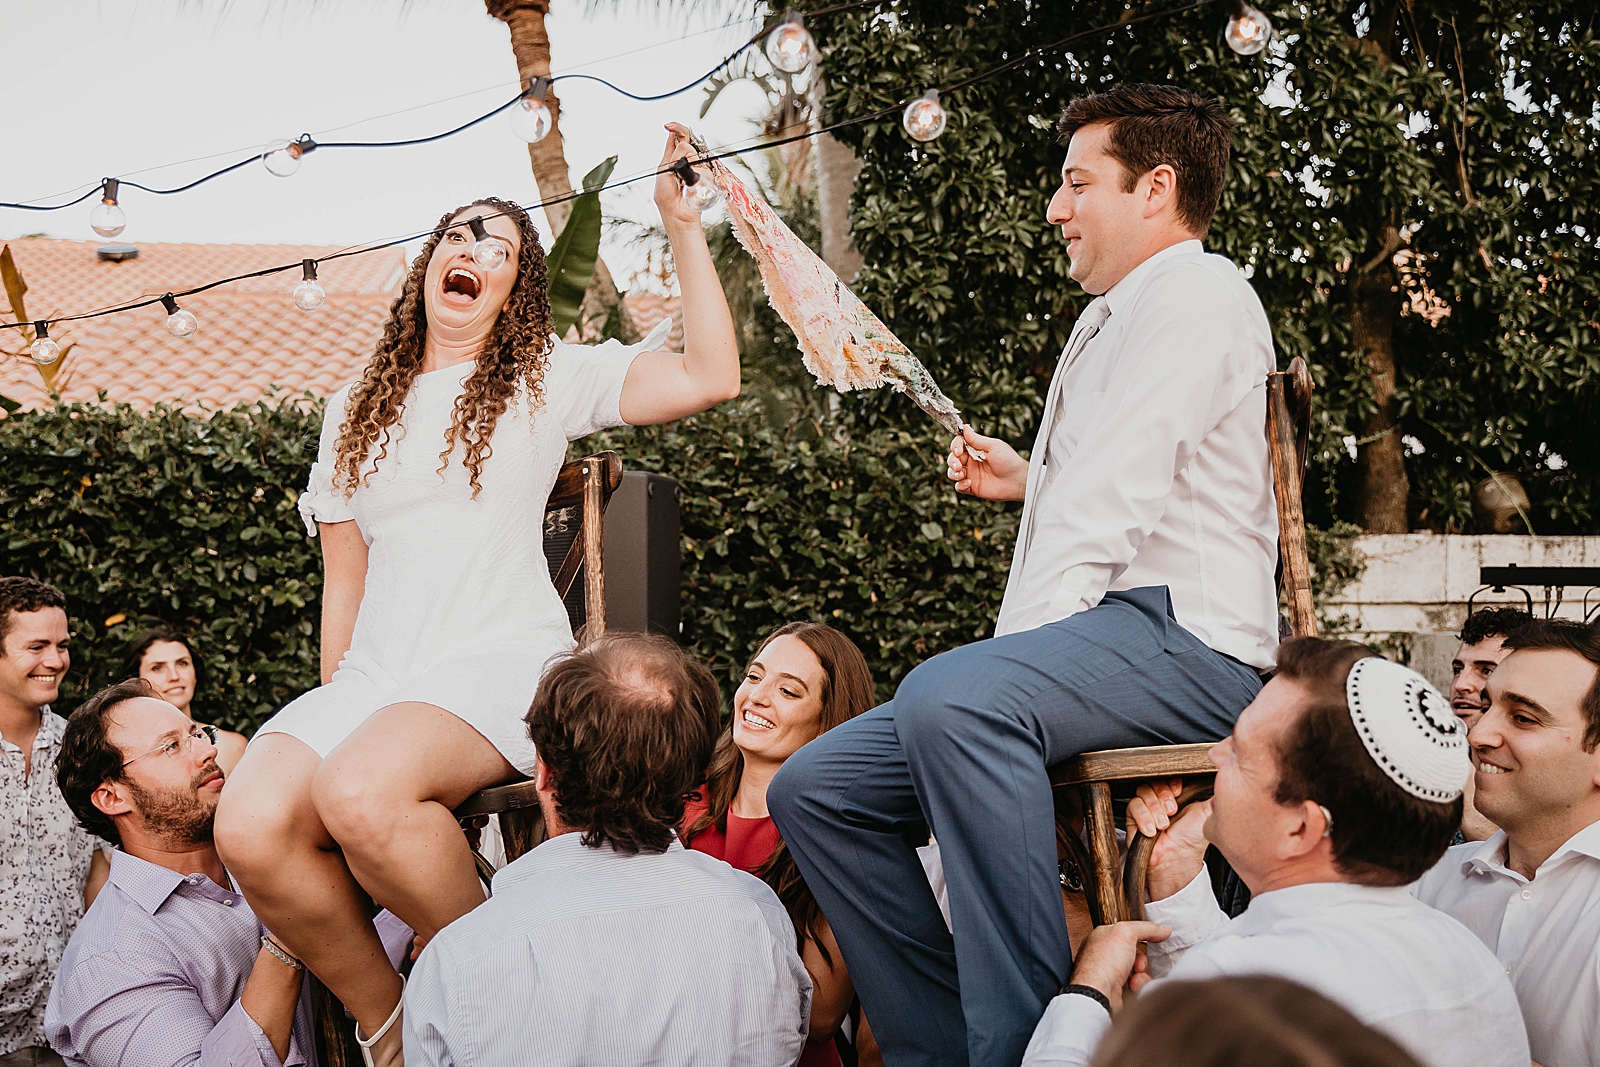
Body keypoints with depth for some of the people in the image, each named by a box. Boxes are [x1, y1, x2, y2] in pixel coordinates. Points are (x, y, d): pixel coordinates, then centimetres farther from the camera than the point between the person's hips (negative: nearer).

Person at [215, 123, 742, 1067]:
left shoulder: (550, 377, 9)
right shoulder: (357, 411, 21)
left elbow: (711, 378, -4)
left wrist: (683, 226, -3)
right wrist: (333, 705, 13)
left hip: (503, 661, -4)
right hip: (377, 671, 4)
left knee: (360, 794, -37)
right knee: (251, 823, -27)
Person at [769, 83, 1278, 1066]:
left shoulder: (1197, 292, -3)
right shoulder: (1112, 320, 28)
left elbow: (1122, 503, -17)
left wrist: (1017, 647, -21)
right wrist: (1031, 482, 26)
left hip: (1179, 637, -10)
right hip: (1100, 644, 10)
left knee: (949, 699, -39)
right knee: (816, 787, -1)